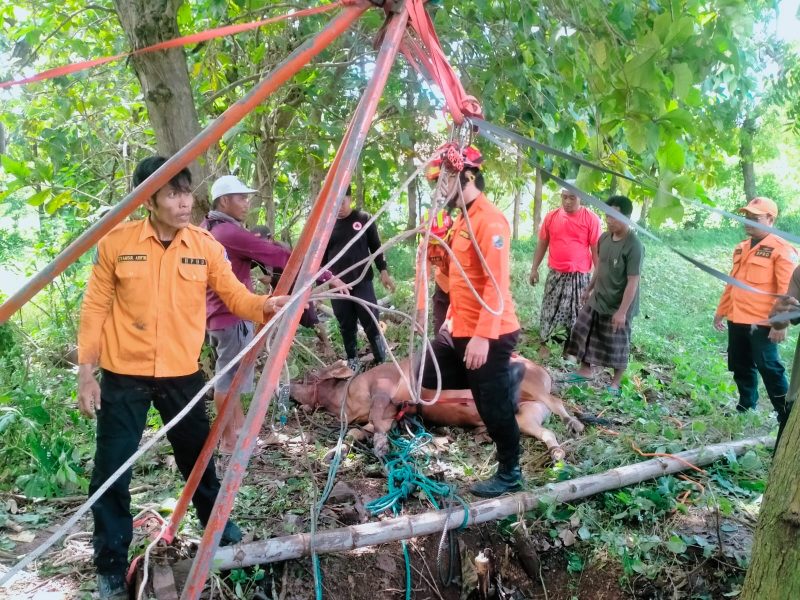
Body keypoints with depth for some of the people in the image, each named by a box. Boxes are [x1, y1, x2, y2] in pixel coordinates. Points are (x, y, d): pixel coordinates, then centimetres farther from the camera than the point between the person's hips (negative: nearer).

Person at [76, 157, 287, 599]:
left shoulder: (205, 246, -3)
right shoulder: (116, 242, -7)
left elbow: (235, 296, -2)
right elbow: (95, 308, -2)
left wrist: (266, 305, -23)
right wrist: (86, 372, -4)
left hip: (182, 374, 2)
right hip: (123, 376, -1)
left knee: (197, 458, 18)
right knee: (112, 470, 4)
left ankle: (219, 529, 42)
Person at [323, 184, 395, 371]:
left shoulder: (364, 219, 1)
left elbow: (376, 247, 7)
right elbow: (321, 257, 11)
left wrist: (383, 271, 2)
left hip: (363, 282, -2)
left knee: (372, 322, -3)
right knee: (346, 327, 8)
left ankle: (381, 361, 9)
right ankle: (352, 361, 21)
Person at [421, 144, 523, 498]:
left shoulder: (490, 221, -18)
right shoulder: (462, 219, 13)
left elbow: (496, 283, -24)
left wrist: (482, 336, -27)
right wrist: (452, 319, 19)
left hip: (488, 336, -10)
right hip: (460, 330, 10)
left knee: (494, 407, 2)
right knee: (428, 375, 17)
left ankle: (510, 475, 23)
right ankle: (505, 379, 24)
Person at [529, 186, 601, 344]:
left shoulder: (591, 219, -7)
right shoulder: (551, 216, 2)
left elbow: (596, 249, -4)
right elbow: (542, 244, 10)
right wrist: (534, 269, 10)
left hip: (579, 275, -3)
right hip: (555, 275, 3)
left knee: (577, 314, 5)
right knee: (551, 312, 9)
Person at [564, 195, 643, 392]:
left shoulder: (634, 246, -24)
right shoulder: (604, 238, -2)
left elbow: (633, 282, -22)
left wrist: (622, 311, -22)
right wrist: (589, 289, 19)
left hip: (618, 306, -7)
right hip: (597, 299, 7)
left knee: (617, 346, 8)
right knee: (584, 334, 16)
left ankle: (615, 382, 26)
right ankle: (585, 370, 35)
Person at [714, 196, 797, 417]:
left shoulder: (781, 249, -10)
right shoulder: (741, 248, 14)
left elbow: (787, 291, -15)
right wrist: (721, 311, 20)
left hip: (761, 323, -7)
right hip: (737, 320, 7)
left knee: (769, 367, -3)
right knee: (741, 366, 15)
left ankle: (786, 414, 9)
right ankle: (746, 406, 29)